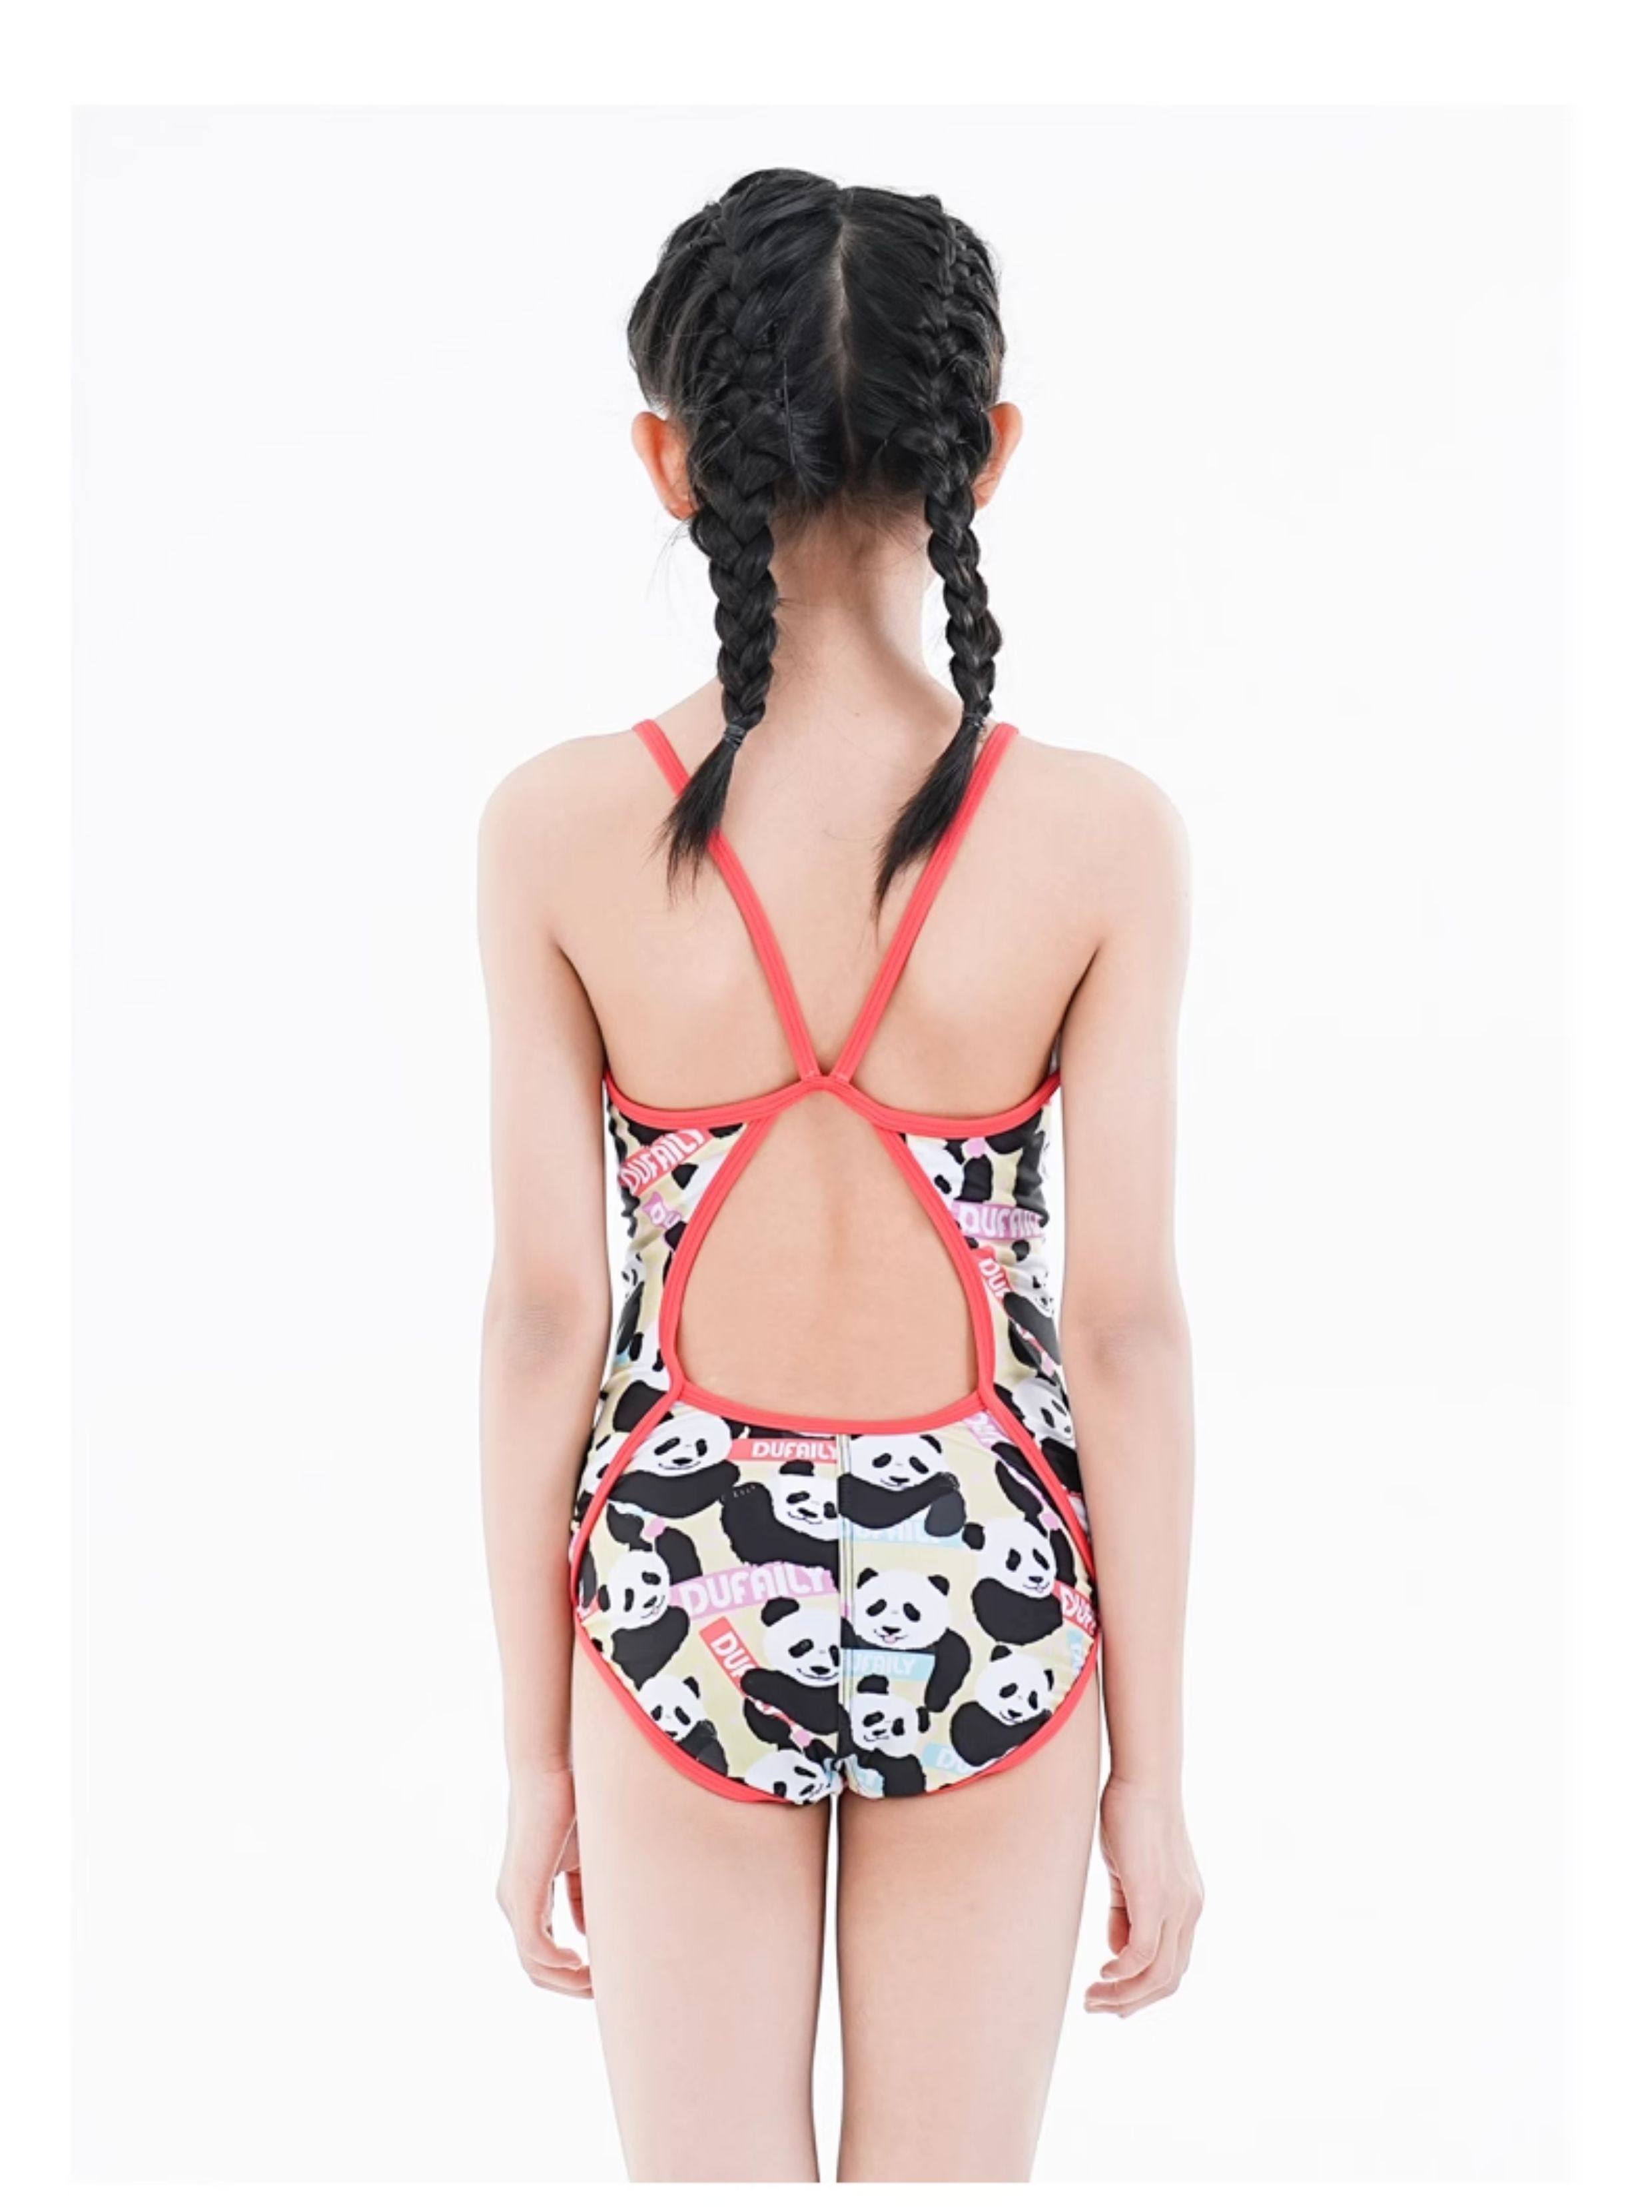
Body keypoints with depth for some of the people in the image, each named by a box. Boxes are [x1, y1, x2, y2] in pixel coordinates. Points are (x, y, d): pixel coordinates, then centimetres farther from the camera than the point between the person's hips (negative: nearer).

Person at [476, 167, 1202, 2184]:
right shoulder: (1098, 836, -12)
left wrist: (535, 1750, 4)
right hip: (986, 1602, 0)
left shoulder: (562, 827, -12)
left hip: (684, 1591, 0)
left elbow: (545, 1307, -8)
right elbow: (1122, 1323, -9)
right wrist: (1151, 1772, 2)